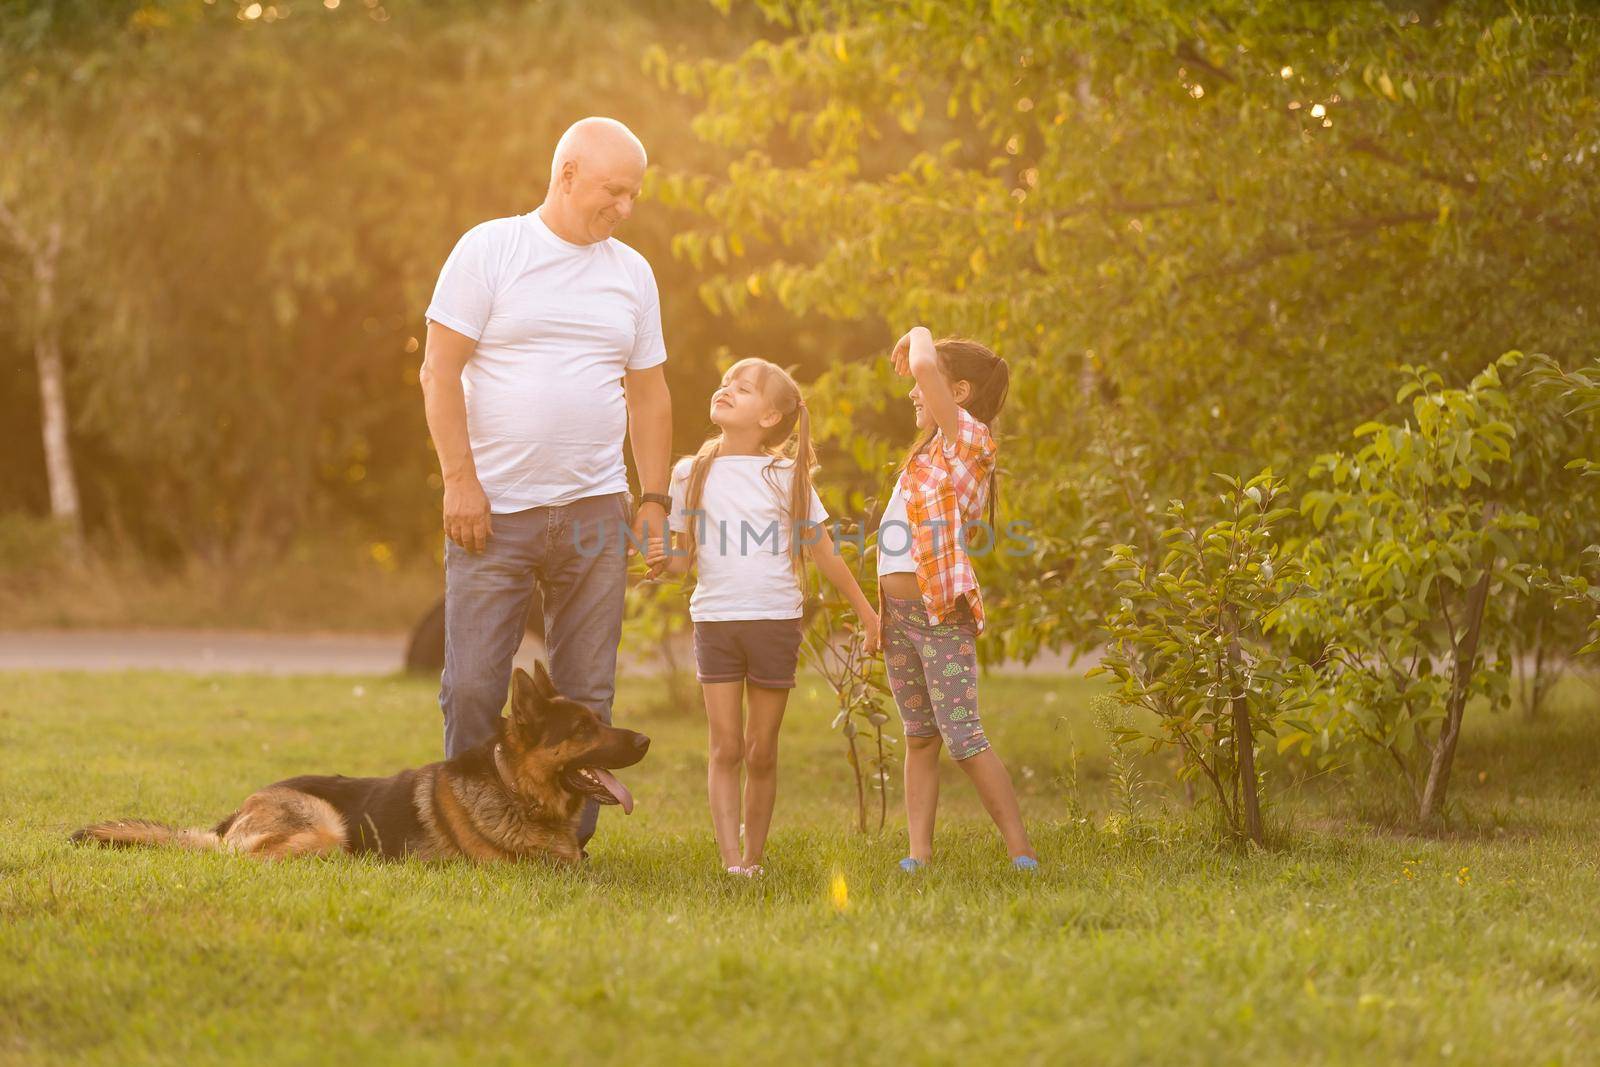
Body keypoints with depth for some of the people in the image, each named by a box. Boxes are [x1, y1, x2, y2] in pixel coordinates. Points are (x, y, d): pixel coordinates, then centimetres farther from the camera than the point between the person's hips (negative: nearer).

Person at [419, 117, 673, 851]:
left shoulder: (631, 274, 13)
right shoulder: (489, 250, -1)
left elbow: (649, 395, 17)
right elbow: (440, 371, -5)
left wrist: (655, 498, 10)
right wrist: (460, 481, -11)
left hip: (594, 510, 4)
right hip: (492, 512, -4)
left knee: (586, 691, 4)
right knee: (472, 686, -5)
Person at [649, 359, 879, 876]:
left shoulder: (787, 477, 2)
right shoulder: (691, 474, 6)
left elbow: (822, 550, 9)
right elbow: (685, 556, 11)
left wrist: (865, 611, 13)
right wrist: (665, 559, -12)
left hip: (776, 620, -1)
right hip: (715, 620, 1)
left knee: (761, 753, 3)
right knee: (725, 748, -5)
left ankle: (754, 860, 12)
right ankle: (731, 862, -9)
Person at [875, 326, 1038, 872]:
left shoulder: (969, 437, -9)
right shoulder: (932, 449, 17)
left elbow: (925, 364, -21)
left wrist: (919, 335, -4)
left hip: (941, 612, -10)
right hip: (898, 615, 10)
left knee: (963, 738, -13)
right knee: (920, 739, 8)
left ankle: (1021, 852, -10)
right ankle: (919, 854, 8)